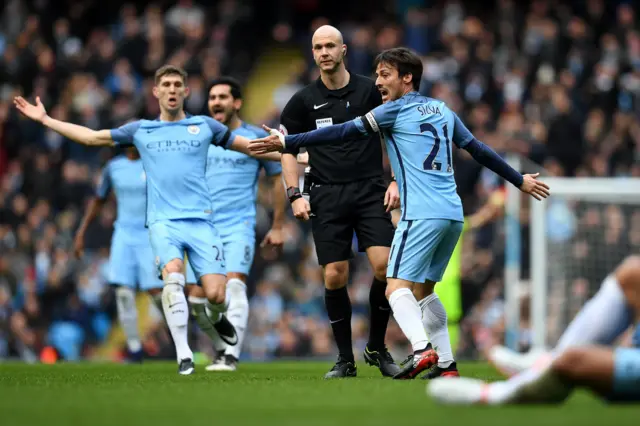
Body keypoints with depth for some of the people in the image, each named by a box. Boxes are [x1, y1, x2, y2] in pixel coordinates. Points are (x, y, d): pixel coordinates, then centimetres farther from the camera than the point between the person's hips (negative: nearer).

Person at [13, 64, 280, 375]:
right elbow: (92, 137, 20)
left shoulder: (204, 126, 11)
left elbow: (247, 146, 18)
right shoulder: (140, 130, 14)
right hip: (163, 221, 0)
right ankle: (183, 355, -23)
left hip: (200, 220, 0)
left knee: (216, 293, -13)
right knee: (172, 272, -29)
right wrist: (44, 119, 18)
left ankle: (216, 318, 27)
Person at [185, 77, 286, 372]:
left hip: (239, 226, -4)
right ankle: (222, 347, 20)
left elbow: (277, 179, 11)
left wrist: (277, 226, 8)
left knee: (234, 284, -23)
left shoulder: (256, 137, 4)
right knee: (197, 298, -1)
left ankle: (231, 356, -27)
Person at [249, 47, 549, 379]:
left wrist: (287, 142, -6)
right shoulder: (442, 111, 20)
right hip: (453, 215, 8)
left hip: (422, 214, -8)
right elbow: (479, 150, 27)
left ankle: (422, 350, -35)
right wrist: (520, 180, 39)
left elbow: (343, 132, -6)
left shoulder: (396, 110, -1)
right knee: (424, 289, 19)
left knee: (397, 287, -13)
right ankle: (446, 363, 15)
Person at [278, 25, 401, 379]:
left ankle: (377, 348, 5)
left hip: (370, 190, 0)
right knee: (335, 277, -5)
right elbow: (288, 149, 11)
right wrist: (295, 195, 0)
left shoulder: (370, 91, 4)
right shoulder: (304, 100, 4)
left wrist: (396, 182, 0)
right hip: (327, 196, 1)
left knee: (384, 267, -14)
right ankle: (345, 359, 8)